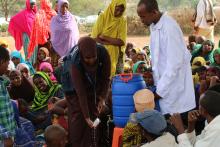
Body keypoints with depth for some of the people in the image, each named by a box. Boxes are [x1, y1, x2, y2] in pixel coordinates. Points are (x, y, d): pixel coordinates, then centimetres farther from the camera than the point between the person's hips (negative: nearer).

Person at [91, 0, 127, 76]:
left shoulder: (123, 21, 1)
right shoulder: (102, 17, -5)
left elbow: (121, 41, -7)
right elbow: (95, 38, -10)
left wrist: (105, 37, -13)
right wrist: (113, 42, -15)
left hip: (114, 57, 1)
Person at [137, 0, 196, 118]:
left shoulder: (169, 28, -22)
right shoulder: (154, 26, 5)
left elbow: (175, 63, -23)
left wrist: (160, 90, -19)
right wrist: (154, 75, 8)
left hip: (175, 86, -8)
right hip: (163, 83, 8)